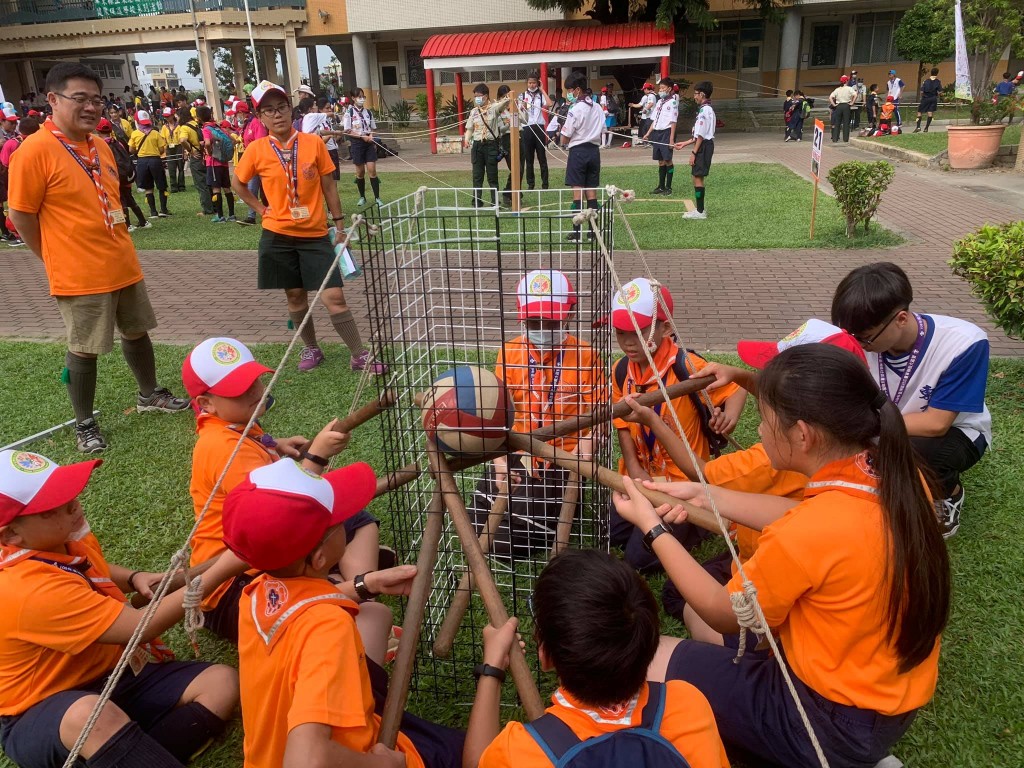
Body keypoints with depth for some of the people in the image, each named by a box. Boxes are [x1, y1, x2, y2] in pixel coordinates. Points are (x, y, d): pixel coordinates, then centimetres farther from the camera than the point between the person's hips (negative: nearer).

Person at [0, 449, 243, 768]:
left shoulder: (70, 539, -4)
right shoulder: (30, 589, -29)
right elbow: (142, 627, -32)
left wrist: (134, 578, 0)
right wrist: (222, 568, -31)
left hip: (112, 675, 8)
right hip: (42, 713, -8)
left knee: (221, 681, -13)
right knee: (91, 715, -44)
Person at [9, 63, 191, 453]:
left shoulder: (101, 147, 8)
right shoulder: (35, 150, -15)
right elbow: (21, 215, -11)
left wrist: (119, 249, 15)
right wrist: (60, 259, -3)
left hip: (124, 265, 7)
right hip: (80, 275, -7)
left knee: (137, 332, 19)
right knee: (84, 349, 4)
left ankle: (150, 395, 39)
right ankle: (84, 425, 20)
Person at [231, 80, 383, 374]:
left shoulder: (314, 143, -4)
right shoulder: (256, 150, -3)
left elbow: (328, 186, 3)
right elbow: (238, 183, 14)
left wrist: (339, 225, 3)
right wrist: (260, 208, 4)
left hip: (315, 234, -1)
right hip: (278, 236, 1)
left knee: (334, 297, -7)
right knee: (295, 295, 12)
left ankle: (360, 356, 3)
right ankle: (311, 349, 31)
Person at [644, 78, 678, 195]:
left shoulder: (672, 103, -8)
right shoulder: (659, 102, 15)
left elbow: (673, 122, -12)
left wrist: (672, 139, -16)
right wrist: (648, 133, 11)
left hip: (666, 132, -7)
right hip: (657, 132, 7)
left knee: (667, 160, -2)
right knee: (660, 160, 12)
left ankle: (668, 187, 5)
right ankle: (661, 186, 19)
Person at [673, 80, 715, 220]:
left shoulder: (704, 110, -15)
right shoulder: (708, 109, 16)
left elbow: (701, 135, -20)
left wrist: (694, 153, -19)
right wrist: (685, 144, 24)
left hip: (704, 147, -10)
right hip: (705, 145, 10)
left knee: (698, 178, -7)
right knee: (698, 177, 13)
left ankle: (700, 211, -5)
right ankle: (700, 209, 19)